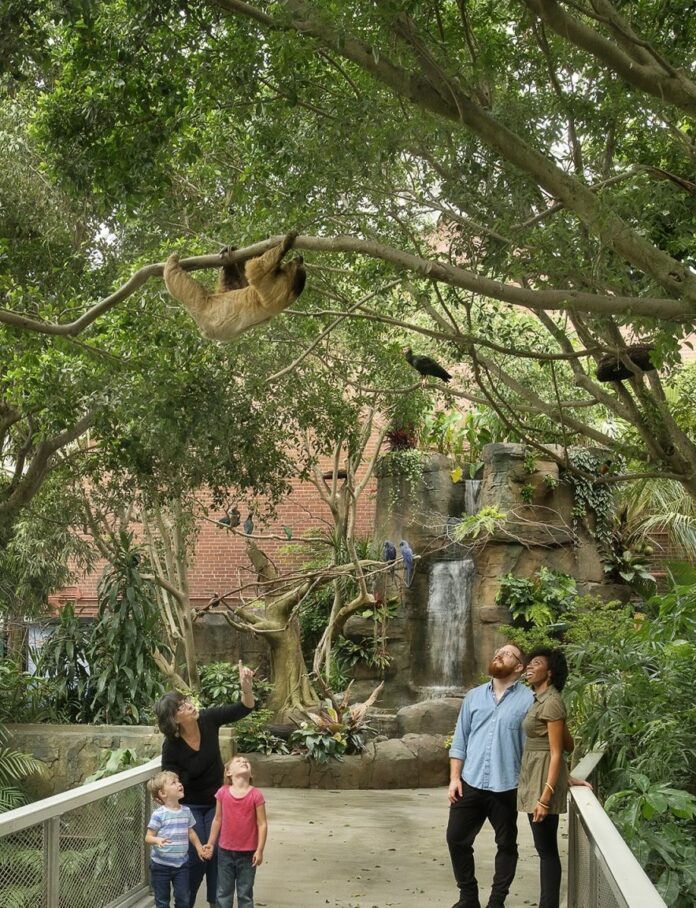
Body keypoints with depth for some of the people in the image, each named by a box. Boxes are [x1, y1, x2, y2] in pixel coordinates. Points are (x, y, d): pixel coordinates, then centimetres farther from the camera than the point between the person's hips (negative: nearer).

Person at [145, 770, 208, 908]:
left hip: (181, 864, 4)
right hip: (161, 865, -4)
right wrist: (157, 840, -34)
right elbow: (148, 837, -14)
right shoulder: (159, 814, -15)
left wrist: (199, 848, 14)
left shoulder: (186, 812, 2)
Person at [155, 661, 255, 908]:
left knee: (217, 853, 5)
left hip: (215, 802, 3)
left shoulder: (208, 720, -20)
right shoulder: (171, 747, -27)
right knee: (196, 857, -3)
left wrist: (246, 686, -39)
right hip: (189, 806, -3)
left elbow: (243, 709, -19)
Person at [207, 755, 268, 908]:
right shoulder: (223, 793, -5)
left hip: (248, 853, -2)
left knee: (245, 894, 10)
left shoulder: (256, 795, -11)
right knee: (223, 893, 12)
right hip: (225, 851, 2)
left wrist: (259, 850, -10)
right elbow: (218, 820, 6)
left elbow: (262, 824, -8)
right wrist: (210, 843, 9)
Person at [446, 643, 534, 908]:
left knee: (506, 844, 8)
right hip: (470, 783, 3)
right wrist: (454, 778, 3)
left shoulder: (529, 700, -4)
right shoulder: (474, 696, 8)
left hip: (506, 787, -3)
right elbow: (460, 740, 10)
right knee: (457, 838, 6)